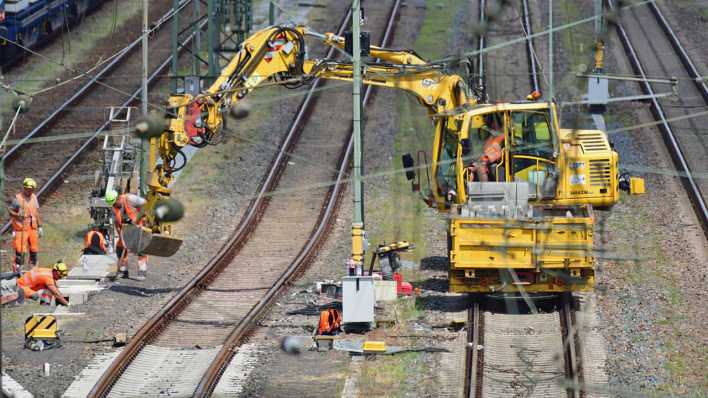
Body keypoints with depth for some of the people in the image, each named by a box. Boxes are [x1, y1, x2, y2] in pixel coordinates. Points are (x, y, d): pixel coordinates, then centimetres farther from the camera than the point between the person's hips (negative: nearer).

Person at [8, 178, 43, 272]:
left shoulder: (34, 197, 11)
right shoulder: (18, 198, -7)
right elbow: (10, 210, -6)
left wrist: (39, 227, 16)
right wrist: (17, 215, -27)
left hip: (33, 228, 6)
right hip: (21, 228, -6)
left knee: (34, 250, 11)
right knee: (20, 250, -10)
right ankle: (16, 268, -5)